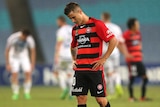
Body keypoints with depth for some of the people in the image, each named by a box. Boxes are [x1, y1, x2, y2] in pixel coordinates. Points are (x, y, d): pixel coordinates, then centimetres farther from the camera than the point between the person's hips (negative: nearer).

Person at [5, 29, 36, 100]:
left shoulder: (30, 39, -20)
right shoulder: (12, 38, -27)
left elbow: (33, 51, -7)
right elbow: (7, 51, -17)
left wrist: (32, 64, -9)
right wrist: (7, 64, -18)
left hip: (24, 56, 2)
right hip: (14, 56, -2)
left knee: (28, 73, -14)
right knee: (14, 74, -15)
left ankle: (27, 92, -4)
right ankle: (15, 93, -4)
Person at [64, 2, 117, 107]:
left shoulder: (96, 24, -7)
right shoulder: (75, 29, 13)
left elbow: (113, 40, -10)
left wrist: (103, 59, -11)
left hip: (95, 68, -6)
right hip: (80, 69, 6)